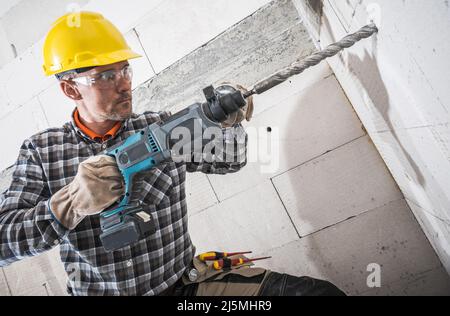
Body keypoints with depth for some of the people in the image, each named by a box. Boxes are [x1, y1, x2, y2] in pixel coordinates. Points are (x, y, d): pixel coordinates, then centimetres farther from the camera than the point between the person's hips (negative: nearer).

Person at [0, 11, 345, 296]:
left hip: (186, 283, 0)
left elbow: (229, 161, 9)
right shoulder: (41, 151, -1)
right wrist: (70, 203, -26)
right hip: (101, 290, 1)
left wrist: (229, 121, -12)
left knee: (318, 290, -16)